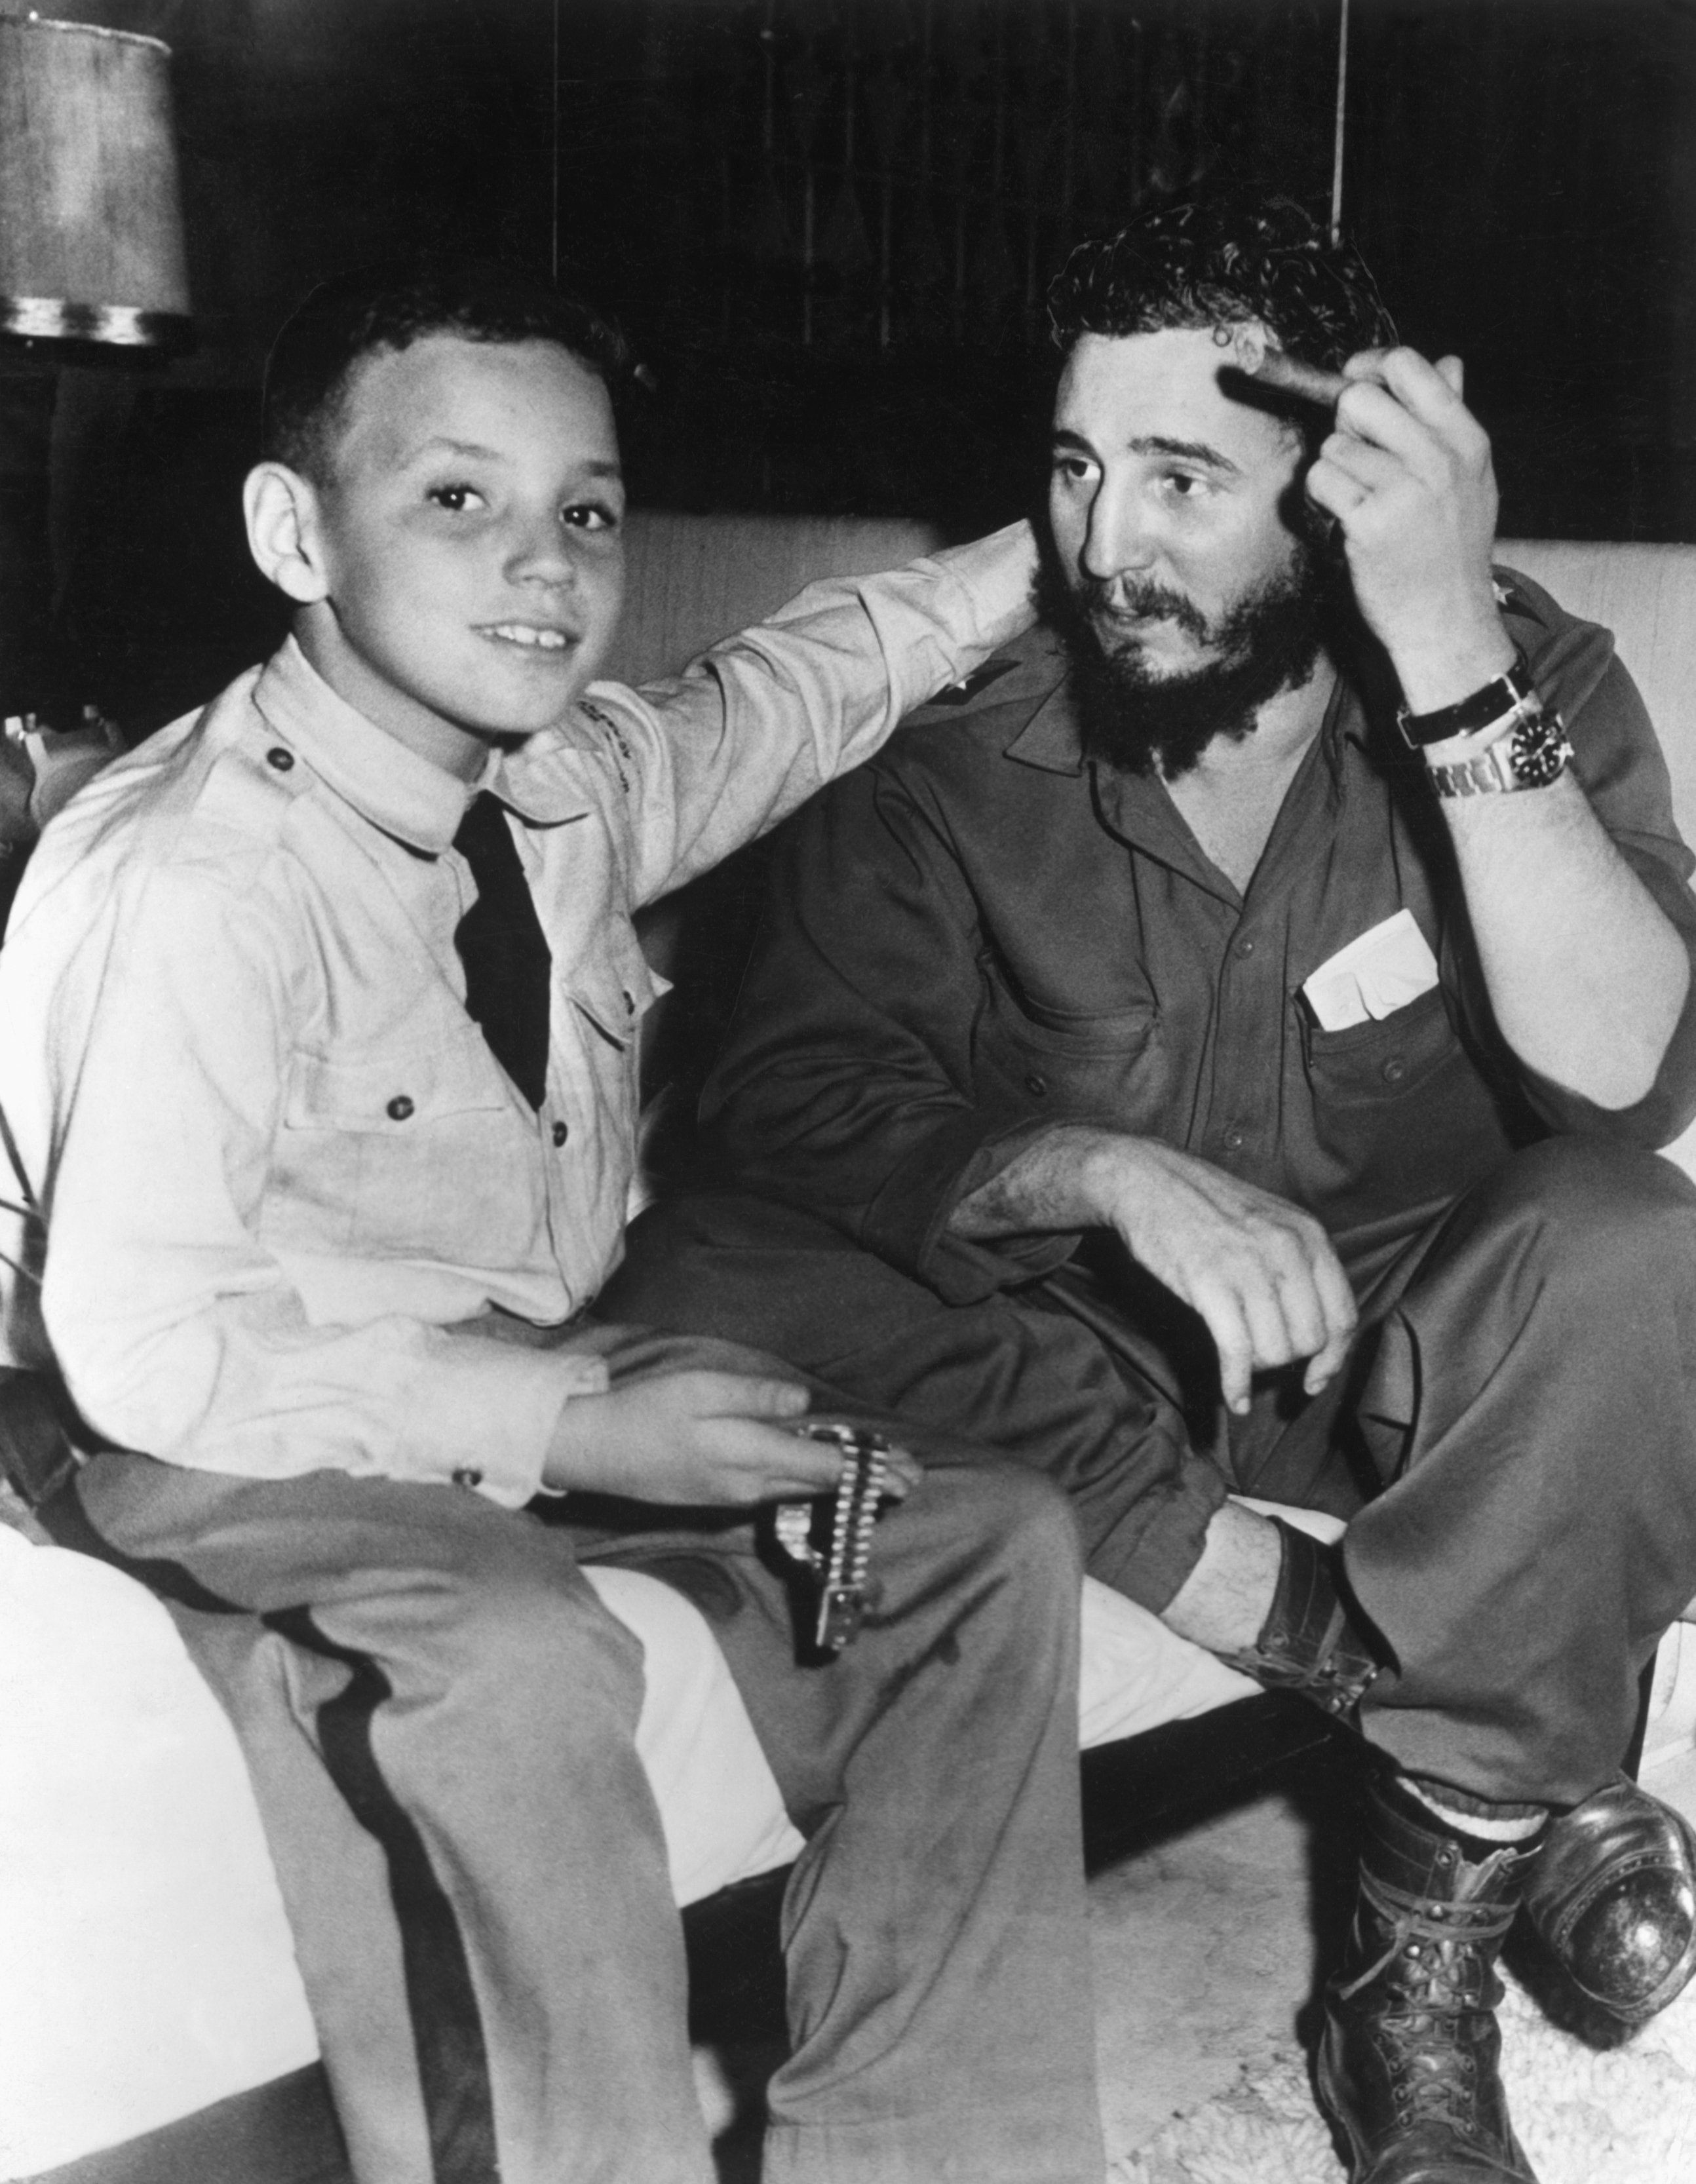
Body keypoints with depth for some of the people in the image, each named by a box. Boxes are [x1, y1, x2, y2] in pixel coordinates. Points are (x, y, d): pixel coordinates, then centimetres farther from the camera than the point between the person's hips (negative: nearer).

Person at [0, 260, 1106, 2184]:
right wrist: (564, 1428, -27)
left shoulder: (585, 780, -3)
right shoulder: (195, 883, -25)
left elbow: (806, 680, 19)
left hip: (539, 1378, 8)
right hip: (234, 1440, -7)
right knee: (518, 1664, -37)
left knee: (985, 1535, -2)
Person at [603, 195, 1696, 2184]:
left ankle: (1428, 1946, -14)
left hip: (1419, 1357, -1)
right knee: (696, 1286, -26)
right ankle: (1431, 1703, -19)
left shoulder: (1520, 677, -12)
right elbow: (796, 1112, -18)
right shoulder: (954, 755, -12)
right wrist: (1111, 1172, -36)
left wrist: (1451, 649, -36)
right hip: (1084, 1357, 2)